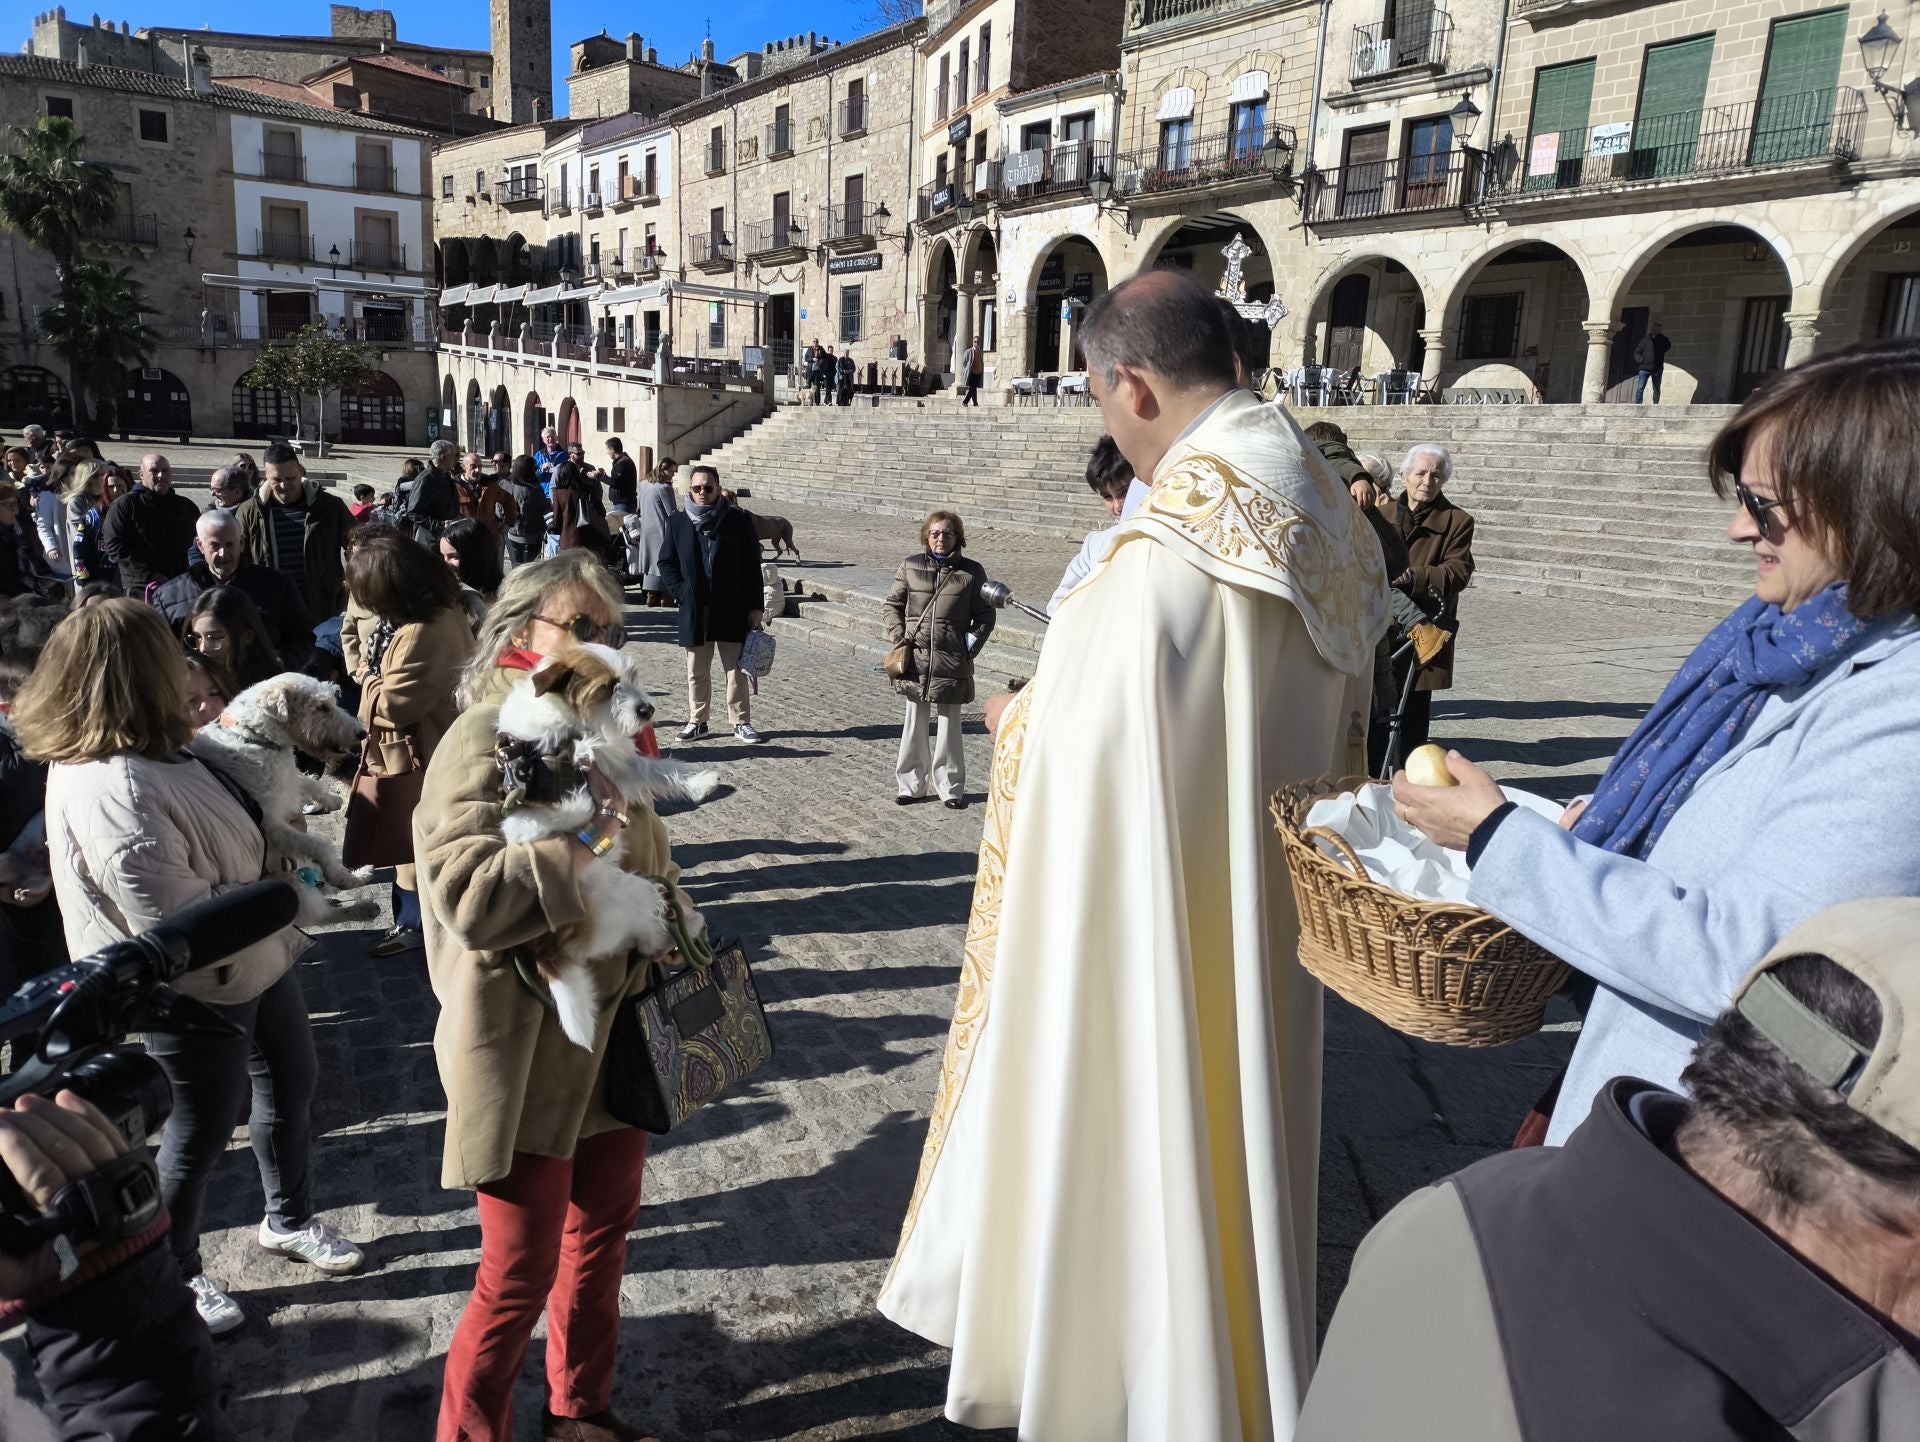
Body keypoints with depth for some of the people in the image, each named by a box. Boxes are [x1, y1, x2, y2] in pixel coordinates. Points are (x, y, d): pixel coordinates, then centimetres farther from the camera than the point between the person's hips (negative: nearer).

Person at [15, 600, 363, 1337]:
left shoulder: (145, 754, -2)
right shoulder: (112, 792, -32)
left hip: (255, 961, 9)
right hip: (198, 994, -9)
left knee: (290, 1088, 24)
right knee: (201, 1133, 12)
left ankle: (290, 1220, 48)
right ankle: (172, 1277, 38)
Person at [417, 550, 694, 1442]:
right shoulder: (486, 739, -15)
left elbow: (649, 859, 20)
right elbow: (461, 891, -27)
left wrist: (669, 915, 4)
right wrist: (582, 854, -27)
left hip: (615, 1034, 8)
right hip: (526, 1049, -8)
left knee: (604, 1230, 21)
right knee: (522, 1273, 4)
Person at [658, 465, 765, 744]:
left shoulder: (739, 520, -3)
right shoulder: (679, 522, 3)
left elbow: (752, 565, -2)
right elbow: (666, 562, 10)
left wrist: (755, 606, -5)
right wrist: (681, 592, -4)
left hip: (732, 610, -2)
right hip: (695, 611, 2)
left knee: (736, 671, 5)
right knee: (697, 672, 11)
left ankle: (741, 722, 14)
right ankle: (697, 721, 23)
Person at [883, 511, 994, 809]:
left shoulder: (971, 572, 1)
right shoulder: (910, 566, 5)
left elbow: (986, 615, 7)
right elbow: (891, 604, 12)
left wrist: (971, 644, -5)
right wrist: (898, 637, -1)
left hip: (951, 662, -1)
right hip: (915, 659, 2)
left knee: (950, 726, 6)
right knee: (914, 724, 9)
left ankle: (951, 787, 17)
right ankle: (912, 785, 20)